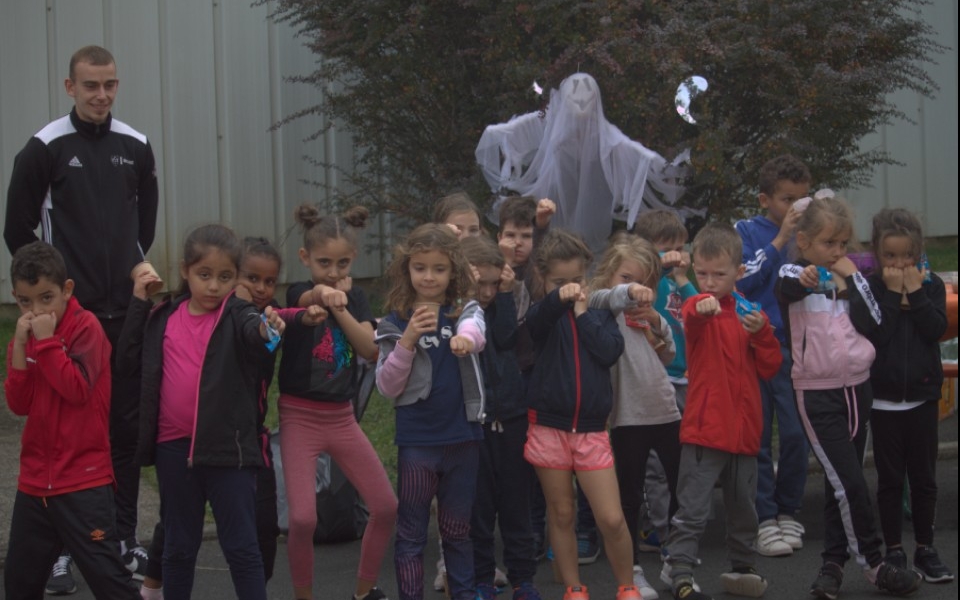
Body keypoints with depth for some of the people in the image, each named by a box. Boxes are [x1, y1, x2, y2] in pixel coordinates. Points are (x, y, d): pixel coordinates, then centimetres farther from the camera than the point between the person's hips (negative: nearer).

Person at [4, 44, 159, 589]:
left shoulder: (136, 148, 7)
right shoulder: (45, 149, -6)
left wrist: (135, 270, 13)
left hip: (126, 311, 4)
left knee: (127, 423, 8)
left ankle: (125, 538, 17)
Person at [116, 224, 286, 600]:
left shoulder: (236, 316, -6)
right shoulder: (165, 318, 7)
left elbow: (253, 332, -28)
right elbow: (128, 362, 6)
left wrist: (267, 328, -53)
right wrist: (139, 304, 1)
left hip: (227, 447, -4)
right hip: (174, 446, 4)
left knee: (241, 546, 1)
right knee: (179, 545, 16)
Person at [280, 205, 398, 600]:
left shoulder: (354, 297, 5)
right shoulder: (297, 294, -8)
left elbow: (371, 349, -9)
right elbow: (307, 299, -34)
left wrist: (340, 306, -19)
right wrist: (322, 293, -56)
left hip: (341, 417, 5)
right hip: (300, 416, -5)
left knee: (386, 507, 3)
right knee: (303, 518, -16)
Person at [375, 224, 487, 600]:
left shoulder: (465, 312, 1)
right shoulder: (396, 323, -1)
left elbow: (475, 330, -24)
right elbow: (386, 387, -6)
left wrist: (466, 337, -48)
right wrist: (408, 341, -19)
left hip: (462, 437, 1)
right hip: (416, 440, -1)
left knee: (457, 528, 13)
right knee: (411, 532, 5)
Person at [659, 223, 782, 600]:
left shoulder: (748, 311, 9)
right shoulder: (699, 308, -5)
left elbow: (769, 368, 6)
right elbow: (694, 315, -33)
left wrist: (761, 332, -10)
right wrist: (703, 305, -56)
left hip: (743, 428, 5)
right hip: (704, 428, -5)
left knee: (743, 507, 15)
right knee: (693, 508, -10)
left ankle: (742, 568, 28)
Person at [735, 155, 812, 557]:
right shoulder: (747, 232, 3)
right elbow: (744, 280, -10)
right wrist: (780, 241, -11)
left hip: (794, 347, 2)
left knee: (796, 434, -2)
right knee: (757, 437, 1)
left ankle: (788, 512, 15)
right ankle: (765, 520, 8)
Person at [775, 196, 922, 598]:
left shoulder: (849, 275, 10)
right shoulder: (795, 275, -6)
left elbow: (870, 323, -2)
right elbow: (783, 290, -32)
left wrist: (851, 278, -7)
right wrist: (804, 279, -53)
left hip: (856, 387, 6)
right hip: (817, 393, -6)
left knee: (842, 483, 10)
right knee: (850, 484, -9)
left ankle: (834, 563, 18)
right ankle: (873, 565, 0)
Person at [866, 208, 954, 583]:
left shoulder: (931, 285, 3)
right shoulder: (870, 288, -4)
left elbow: (936, 329, -11)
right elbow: (874, 335, -17)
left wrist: (915, 292, -14)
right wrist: (893, 293, -17)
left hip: (923, 395, 2)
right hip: (883, 397, -2)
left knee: (924, 477, 8)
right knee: (890, 478, 5)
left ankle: (925, 550, 17)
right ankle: (893, 551, 13)